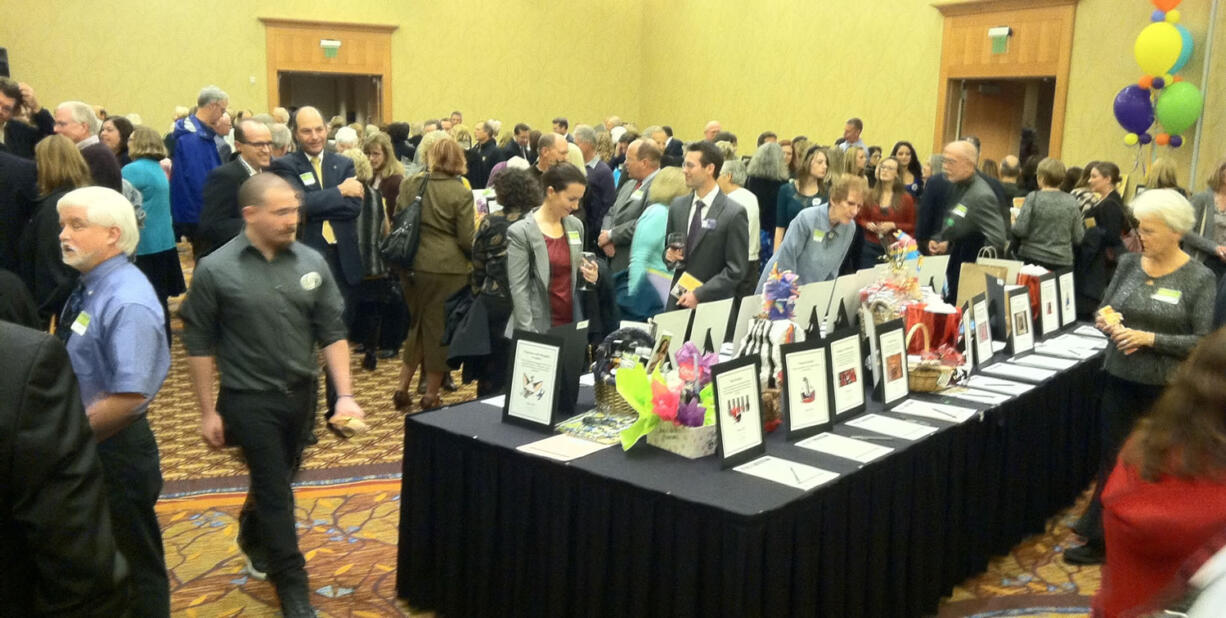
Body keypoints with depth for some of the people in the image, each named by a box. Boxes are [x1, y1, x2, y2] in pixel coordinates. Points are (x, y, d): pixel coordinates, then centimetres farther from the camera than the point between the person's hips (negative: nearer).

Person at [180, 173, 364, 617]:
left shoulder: (312, 262, -2)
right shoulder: (216, 270, -11)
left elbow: (332, 331, 1)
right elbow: (199, 344, -6)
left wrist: (345, 394, -7)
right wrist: (208, 411, -6)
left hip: (301, 394, 4)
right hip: (249, 400, -4)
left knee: (275, 481, 20)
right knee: (276, 490, 0)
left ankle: (253, 540, 49)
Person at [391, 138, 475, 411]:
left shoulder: (409, 185, 3)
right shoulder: (461, 193, -11)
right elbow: (466, 240, -10)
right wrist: (477, 256, 11)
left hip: (412, 265, 5)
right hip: (447, 269, -4)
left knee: (417, 324, 21)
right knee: (440, 328, 8)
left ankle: (402, 387, 21)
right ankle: (431, 394, 16)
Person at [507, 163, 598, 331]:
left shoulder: (576, 225, 5)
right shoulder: (520, 232, -11)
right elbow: (518, 288, -12)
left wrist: (587, 272, -3)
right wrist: (529, 333, -16)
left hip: (572, 321, 5)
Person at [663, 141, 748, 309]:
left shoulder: (734, 214, -9)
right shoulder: (677, 206, 8)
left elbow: (736, 270, -10)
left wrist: (699, 295, -15)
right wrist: (669, 256, -5)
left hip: (712, 304, -4)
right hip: (677, 301, 5)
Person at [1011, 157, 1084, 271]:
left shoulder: (1033, 198, -8)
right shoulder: (1071, 202, 1)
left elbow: (1020, 230, -10)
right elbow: (1078, 238, 4)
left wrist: (1013, 224, 10)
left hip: (1033, 258, -2)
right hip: (1062, 262, 2)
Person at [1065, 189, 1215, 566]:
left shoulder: (1199, 278, -11)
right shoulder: (1129, 264, 0)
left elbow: (1202, 342, -13)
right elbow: (1102, 309, 8)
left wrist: (1149, 339, -23)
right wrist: (1105, 321, -14)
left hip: (1167, 388, -3)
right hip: (1120, 379, 4)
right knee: (1112, 458, 10)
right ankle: (1100, 536, 23)